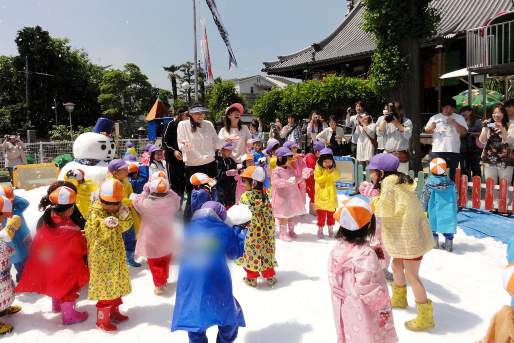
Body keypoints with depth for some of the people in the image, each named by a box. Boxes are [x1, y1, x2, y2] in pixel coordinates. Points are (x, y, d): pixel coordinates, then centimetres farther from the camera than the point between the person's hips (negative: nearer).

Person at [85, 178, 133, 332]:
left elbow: (125, 226, -5)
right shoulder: (95, 211, -14)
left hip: (117, 253, 6)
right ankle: (102, 318, 12)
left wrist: (124, 217, -24)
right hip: (101, 254, -6)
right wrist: (106, 225, -36)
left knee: (117, 282, 16)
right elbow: (98, 234, -18)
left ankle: (114, 310, 35)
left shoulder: (119, 209, 2)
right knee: (105, 284, -2)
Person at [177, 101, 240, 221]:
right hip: (192, 167, -4)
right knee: (192, 199, 3)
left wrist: (226, 139, -9)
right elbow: (181, 147, -9)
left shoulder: (208, 124, 6)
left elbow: (216, 144, 8)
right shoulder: (183, 125, -4)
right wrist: (186, 145, -31)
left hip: (210, 165, 4)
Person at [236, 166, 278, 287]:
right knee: (265, 252, 14)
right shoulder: (265, 196, -4)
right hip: (263, 234, 4)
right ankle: (270, 276, 24)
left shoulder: (245, 197, -15)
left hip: (249, 233, -4)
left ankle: (251, 278, 20)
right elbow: (269, 216, -2)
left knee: (251, 253, 9)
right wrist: (270, 232, 7)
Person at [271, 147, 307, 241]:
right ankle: (282, 233, 12)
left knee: (292, 214, 16)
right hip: (283, 197, -7)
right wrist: (287, 182, -34)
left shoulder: (291, 169, 7)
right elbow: (275, 182, -26)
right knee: (284, 215, -1)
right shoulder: (277, 171, -14)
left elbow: (296, 180, 15)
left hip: (292, 196, 7)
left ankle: (291, 231, 32)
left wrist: (301, 177, -5)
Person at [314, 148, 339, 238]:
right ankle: (320, 230, 15)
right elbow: (318, 180, -15)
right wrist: (326, 174, -21)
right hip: (322, 195, -4)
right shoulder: (318, 169, -9)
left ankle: (331, 229, 27)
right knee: (321, 213, 0)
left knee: (331, 212, 13)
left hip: (331, 194, 4)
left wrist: (332, 172, -17)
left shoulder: (334, 169, 5)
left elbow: (337, 178, 0)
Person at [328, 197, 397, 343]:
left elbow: (333, 277, 2)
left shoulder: (338, 247, -8)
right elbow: (367, 286, -26)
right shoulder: (366, 254, -29)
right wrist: (383, 304, -12)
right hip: (362, 312, -6)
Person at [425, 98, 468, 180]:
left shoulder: (459, 118, 11)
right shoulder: (435, 118, 12)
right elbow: (427, 131, 12)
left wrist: (454, 123, -8)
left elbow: (464, 131, 3)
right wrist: (432, 127, -9)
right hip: (437, 151, 0)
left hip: (454, 151, 0)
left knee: (452, 175, 5)